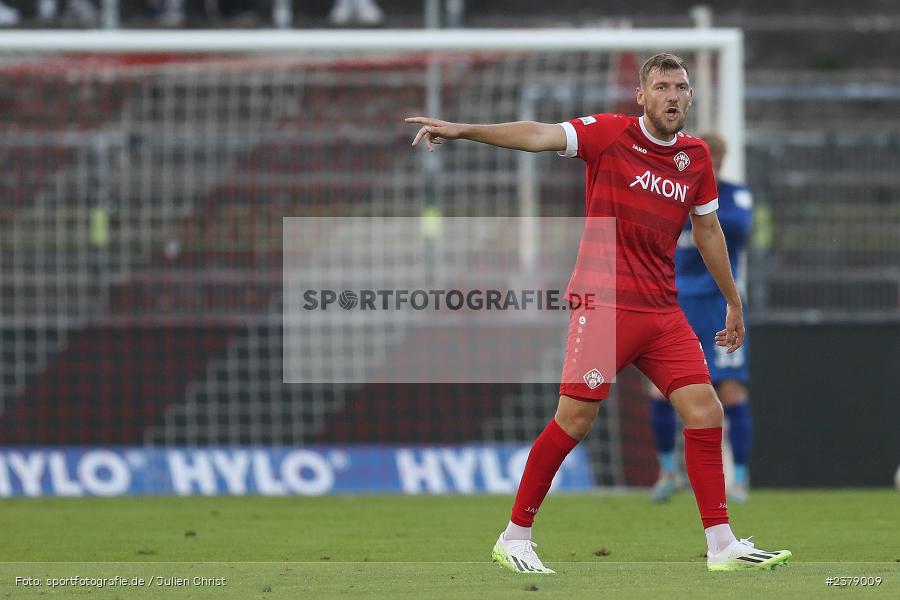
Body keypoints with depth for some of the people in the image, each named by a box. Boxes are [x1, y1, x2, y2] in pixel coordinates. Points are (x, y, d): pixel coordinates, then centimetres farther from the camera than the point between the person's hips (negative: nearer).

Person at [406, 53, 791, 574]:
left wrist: (733, 301, 26)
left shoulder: (697, 156, 9)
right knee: (575, 419, -6)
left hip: (664, 311, 5)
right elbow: (540, 136, -17)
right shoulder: (610, 134, -6)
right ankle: (514, 538, 8)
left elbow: (708, 229, 21)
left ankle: (722, 546, 5)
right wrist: (462, 130, -30)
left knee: (706, 412, -2)